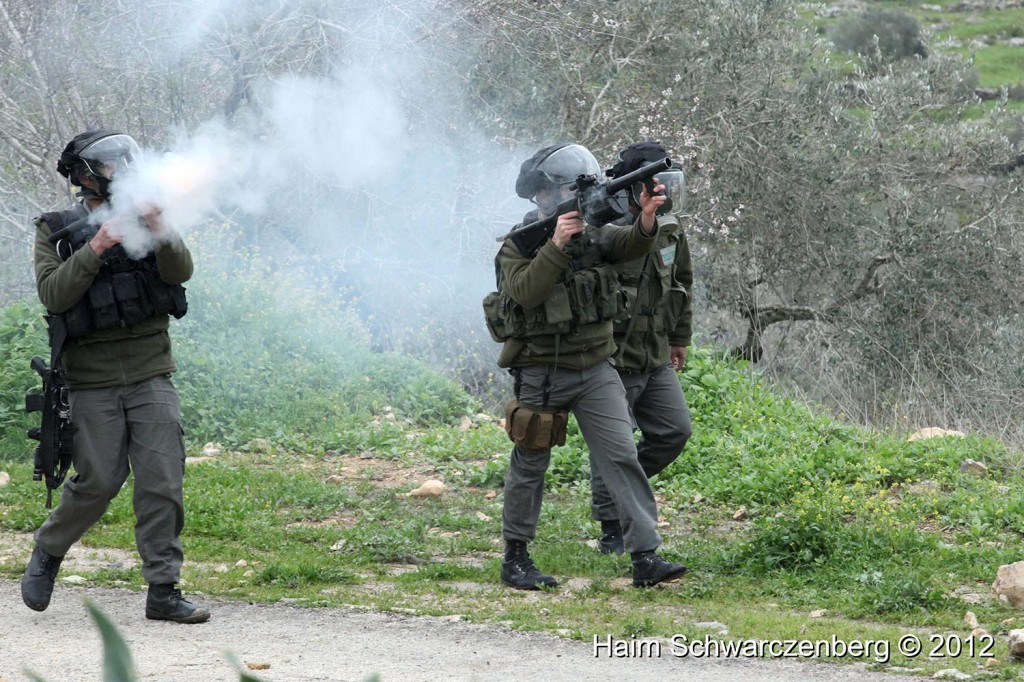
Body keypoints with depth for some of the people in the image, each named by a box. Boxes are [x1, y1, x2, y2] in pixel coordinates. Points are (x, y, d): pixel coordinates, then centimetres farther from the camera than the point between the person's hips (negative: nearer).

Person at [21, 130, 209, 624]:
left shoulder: (143, 220, 11)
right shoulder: (56, 231, 3)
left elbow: (180, 272, -4)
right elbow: (53, 295, -10)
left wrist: (159, 231, -22)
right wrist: (94, 250, -19)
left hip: (151, 375, 2)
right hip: (93, 382, -2)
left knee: (163, 481, -5)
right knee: (97, 481, -2)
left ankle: (163, 591, -1)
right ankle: (47, 554, 24)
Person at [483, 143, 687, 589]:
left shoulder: (594, 236, 6)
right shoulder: (519, 245, -6)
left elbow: (631, 246, -12)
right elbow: (526, 292, -23)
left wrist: (646, 219, -33)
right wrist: (557, 245, -30)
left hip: (595, 369, 4)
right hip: (541, 372, -4)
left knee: (621, 456, -7)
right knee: (529, 467, 7)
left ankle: (646, 558, -10)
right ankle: (515, 559, 20)